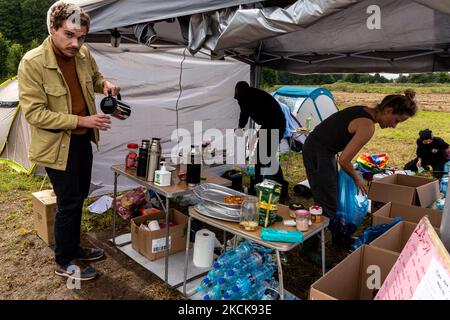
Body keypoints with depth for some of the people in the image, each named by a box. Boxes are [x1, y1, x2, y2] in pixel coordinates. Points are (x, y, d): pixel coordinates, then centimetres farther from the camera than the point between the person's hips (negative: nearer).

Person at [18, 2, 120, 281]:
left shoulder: (83, 54, -4)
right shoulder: (32, 63, -21)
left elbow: (94, 78, 17)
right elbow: (34, 113, -21)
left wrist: (105, 84, -6)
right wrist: (80, 120, -26)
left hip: (83, 140, 7)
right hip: (57, 144, -7)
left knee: (80, 196, 18)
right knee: (69, 203, 3)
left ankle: (74, 249, 39)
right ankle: (64, 263, 25)